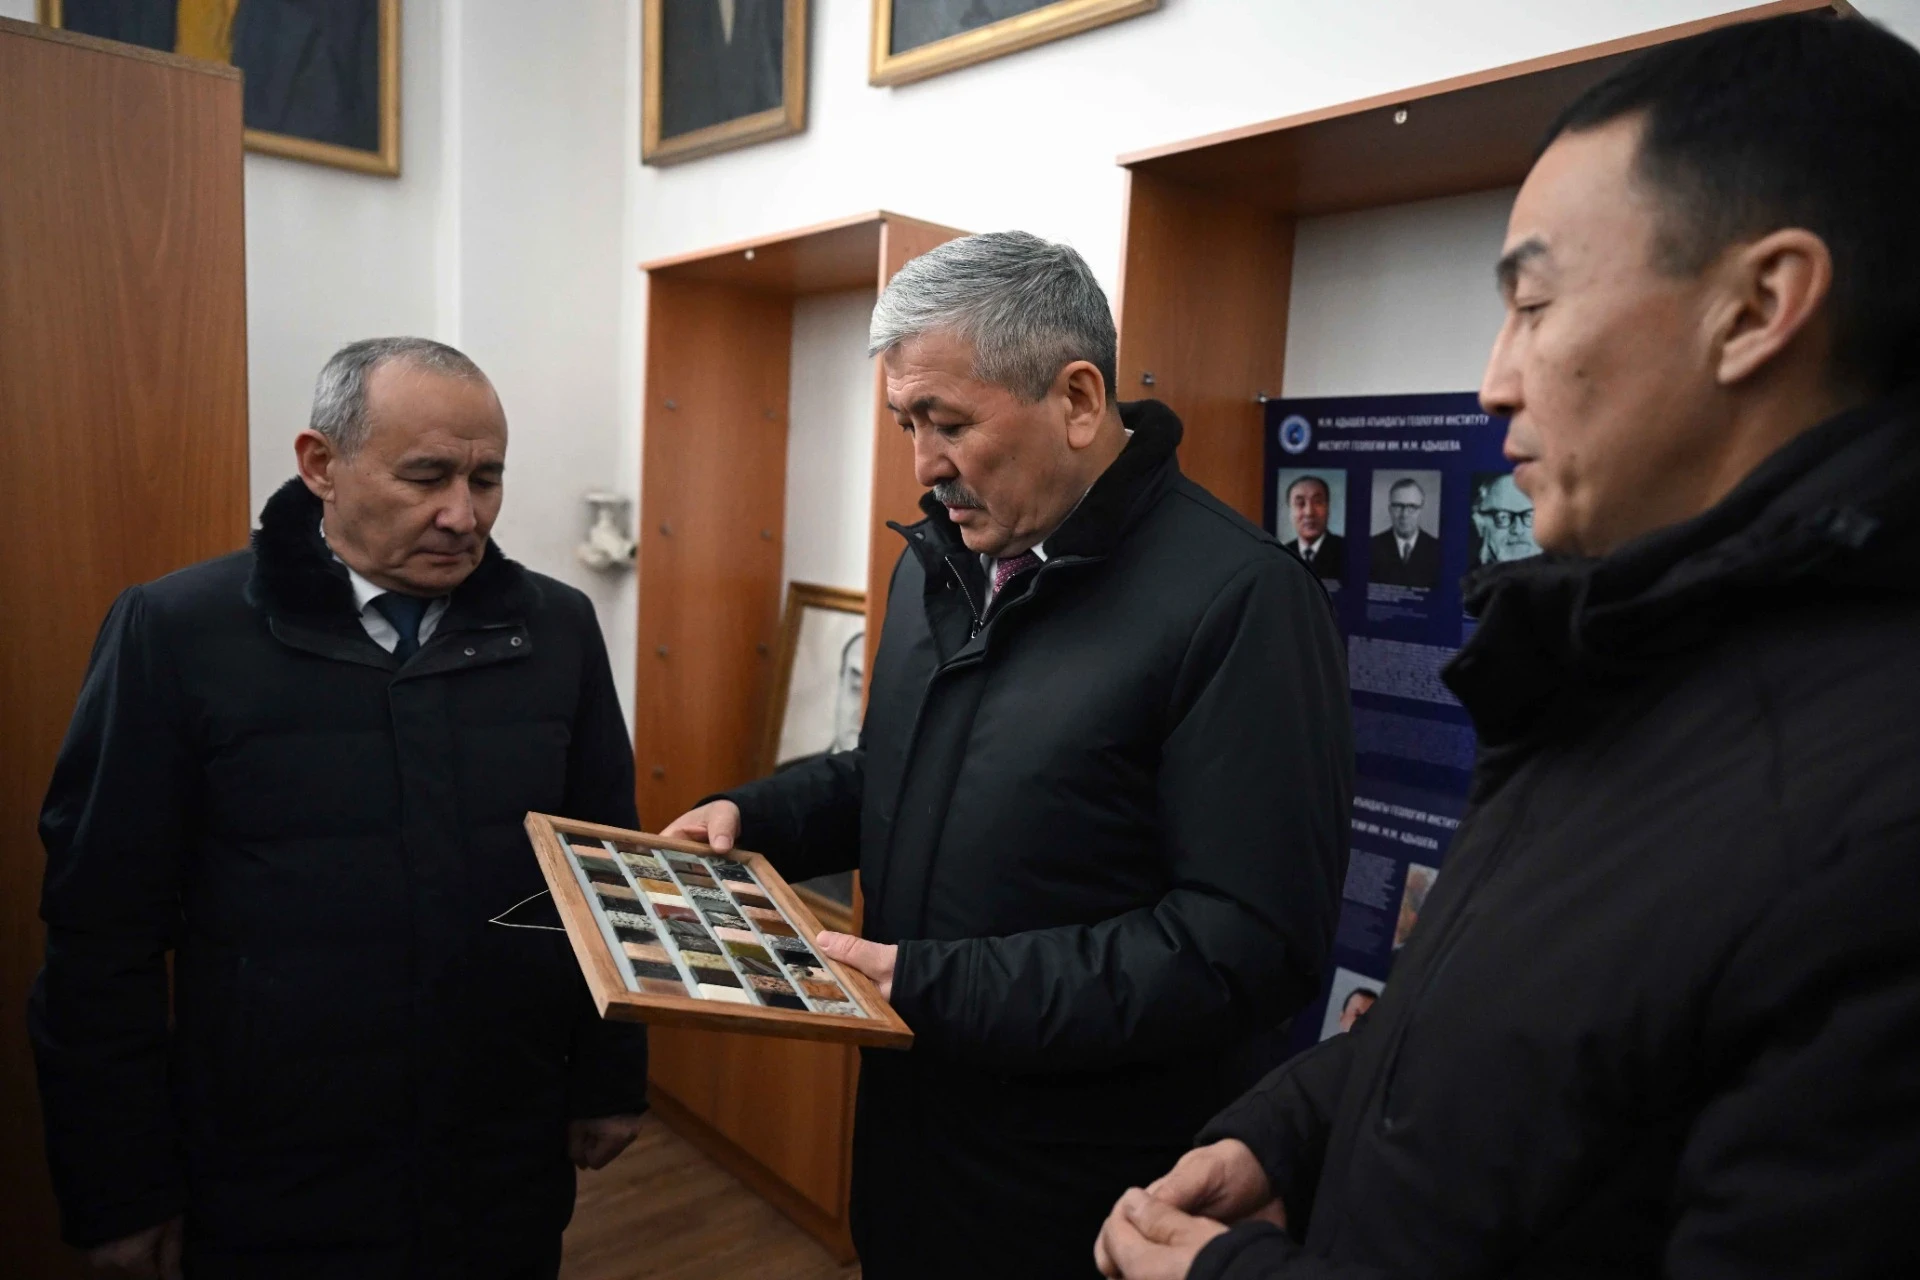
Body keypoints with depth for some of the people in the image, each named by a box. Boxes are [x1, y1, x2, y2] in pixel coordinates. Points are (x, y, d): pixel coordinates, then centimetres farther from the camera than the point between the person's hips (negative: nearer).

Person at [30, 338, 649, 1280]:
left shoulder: (557, 629, -2)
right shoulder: (177, 633, -10)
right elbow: (105, 932, -6)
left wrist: (611, 1078, 6)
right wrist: (120, 1188, -3)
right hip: (272, 1196, -2)